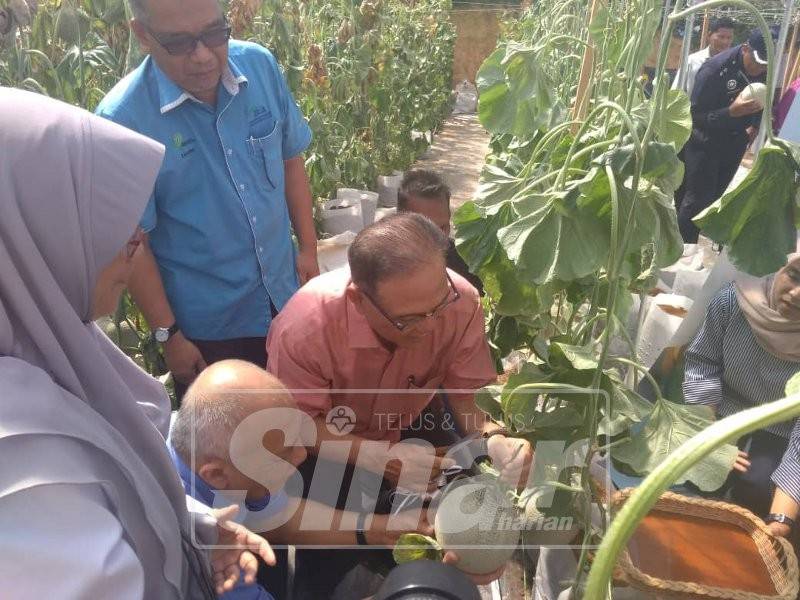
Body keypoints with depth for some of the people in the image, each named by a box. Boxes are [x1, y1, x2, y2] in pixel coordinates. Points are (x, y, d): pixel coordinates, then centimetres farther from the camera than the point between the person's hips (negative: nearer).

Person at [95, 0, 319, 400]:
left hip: (286, 296, 4)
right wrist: (167, 334, -9)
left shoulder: (261, 66, -8)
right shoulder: (122, 119, -20)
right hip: (205, 327, -3)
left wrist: (308, 248, 2)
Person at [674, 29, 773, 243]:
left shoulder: (768, 70, -6)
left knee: (716, 196, 14)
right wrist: (732, 111, -35)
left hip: (735, 141, 6)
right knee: (697, 199, -6)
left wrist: (755, 125, -2)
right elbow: (695, 115, -23)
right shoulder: (715, 68, -24)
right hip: (706, 140, -5)